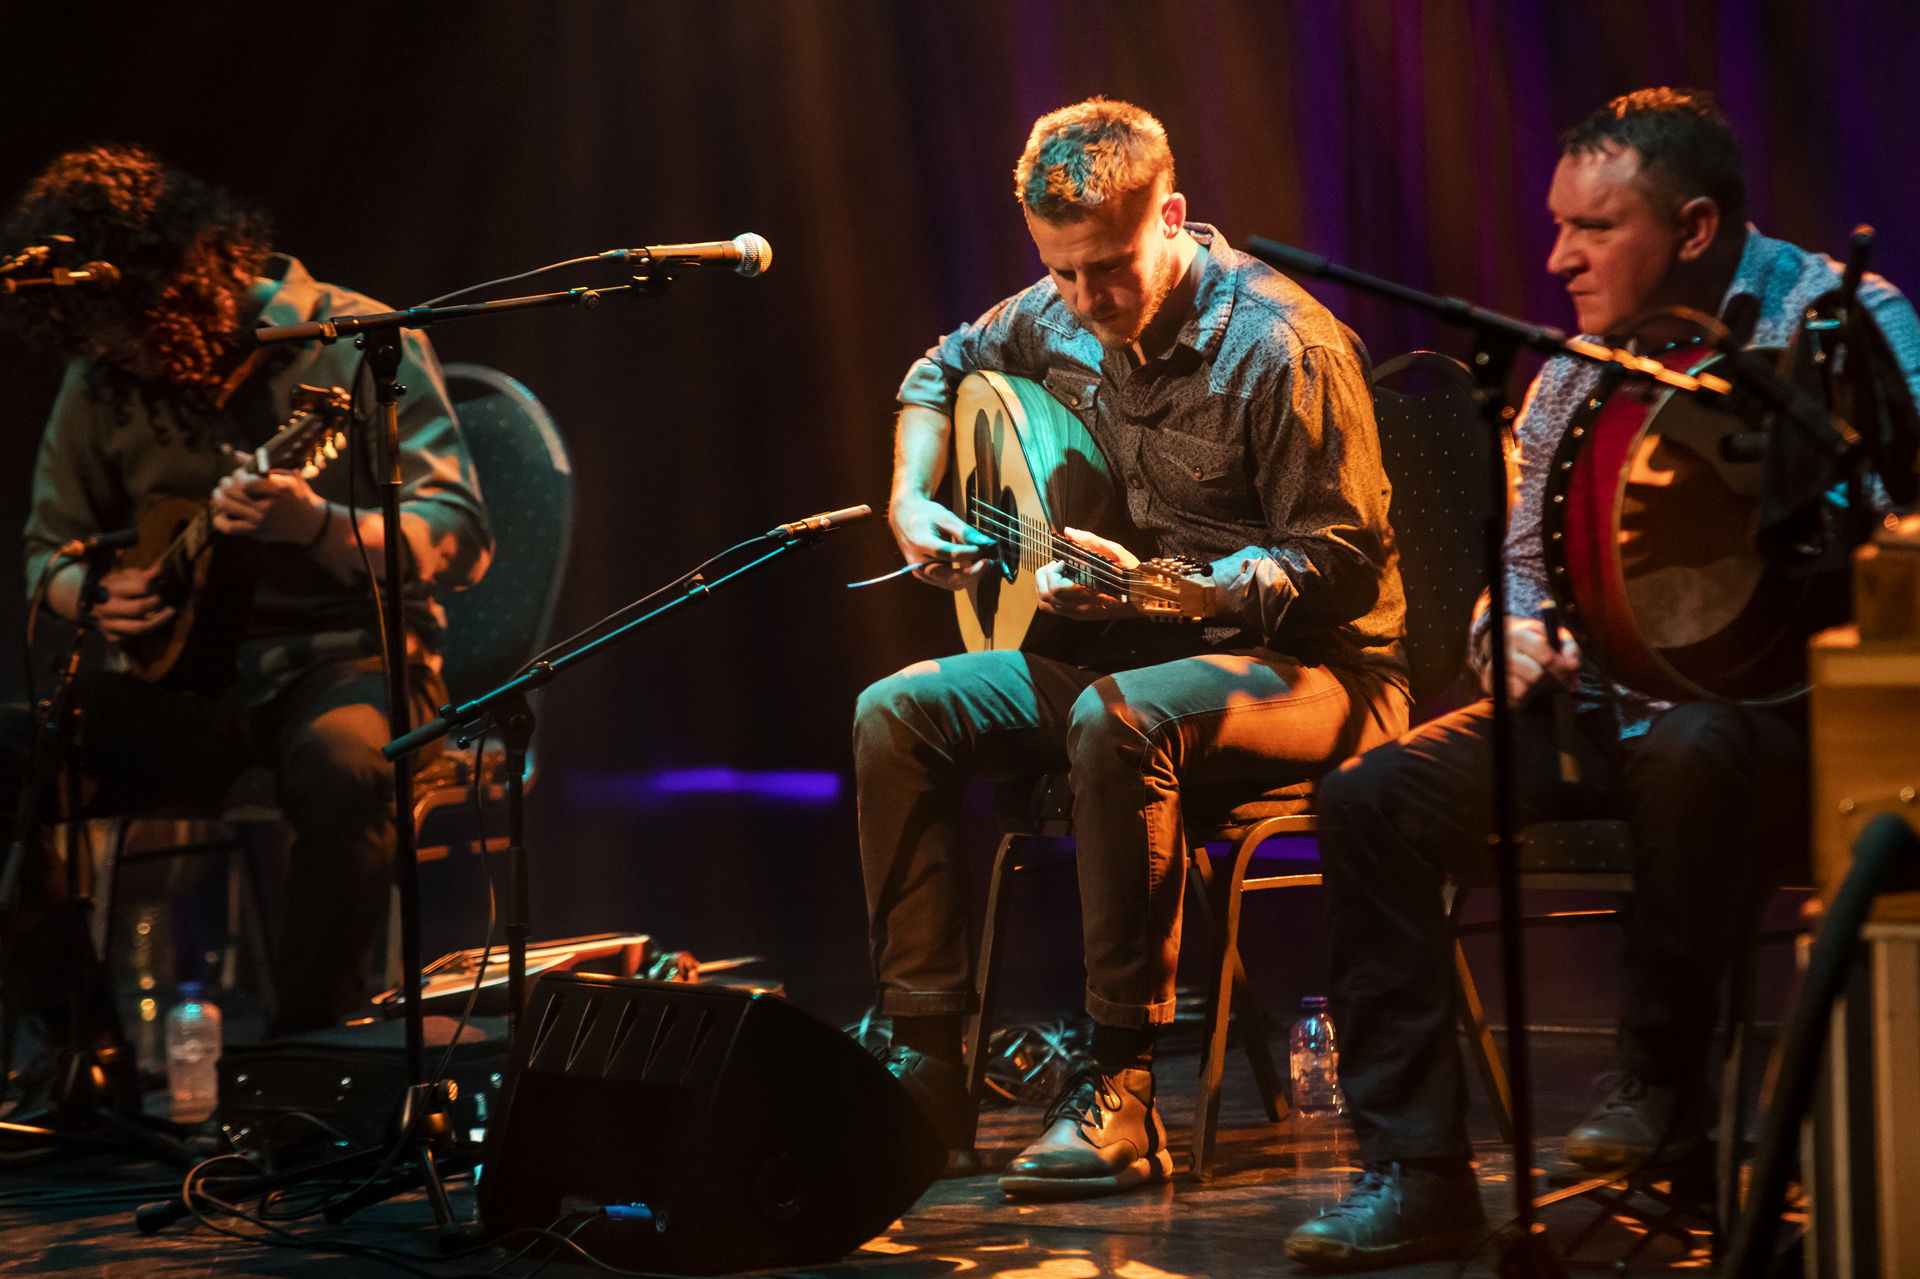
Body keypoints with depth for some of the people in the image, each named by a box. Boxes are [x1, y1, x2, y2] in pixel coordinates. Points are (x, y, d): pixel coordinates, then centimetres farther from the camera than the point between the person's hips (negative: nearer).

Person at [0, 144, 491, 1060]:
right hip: (181, 677, 5)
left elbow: (459, 540, -13)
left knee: (344, 764, -39)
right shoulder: (99, 381, 7)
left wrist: (317, 527, -32)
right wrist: (93, 595, -6)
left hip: (337, 658, -5)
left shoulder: (352, 342, -8)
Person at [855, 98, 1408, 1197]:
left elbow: (1342, 562, -21)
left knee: (1118, 721, -38)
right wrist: (913, 501, 8)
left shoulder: (1281, 347, -20)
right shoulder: (1061, 319, 3)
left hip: (1305, 666, -8)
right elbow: (942, 370, 26)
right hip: (1127, 654, 8)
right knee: (898, 715, -8)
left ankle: (1122, 1087, -32)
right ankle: (926, 1075, -7)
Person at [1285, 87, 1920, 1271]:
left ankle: (1663, 1081, -16)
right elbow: (1525, 562, 22)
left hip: (1770, 700, -6)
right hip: (1603, 705, 6)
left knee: (1692, 752, -41)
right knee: (1374, 796, -15)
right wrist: (1519, 633, -3)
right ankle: (1417, 1171, -13)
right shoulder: (1574, 373, 14)